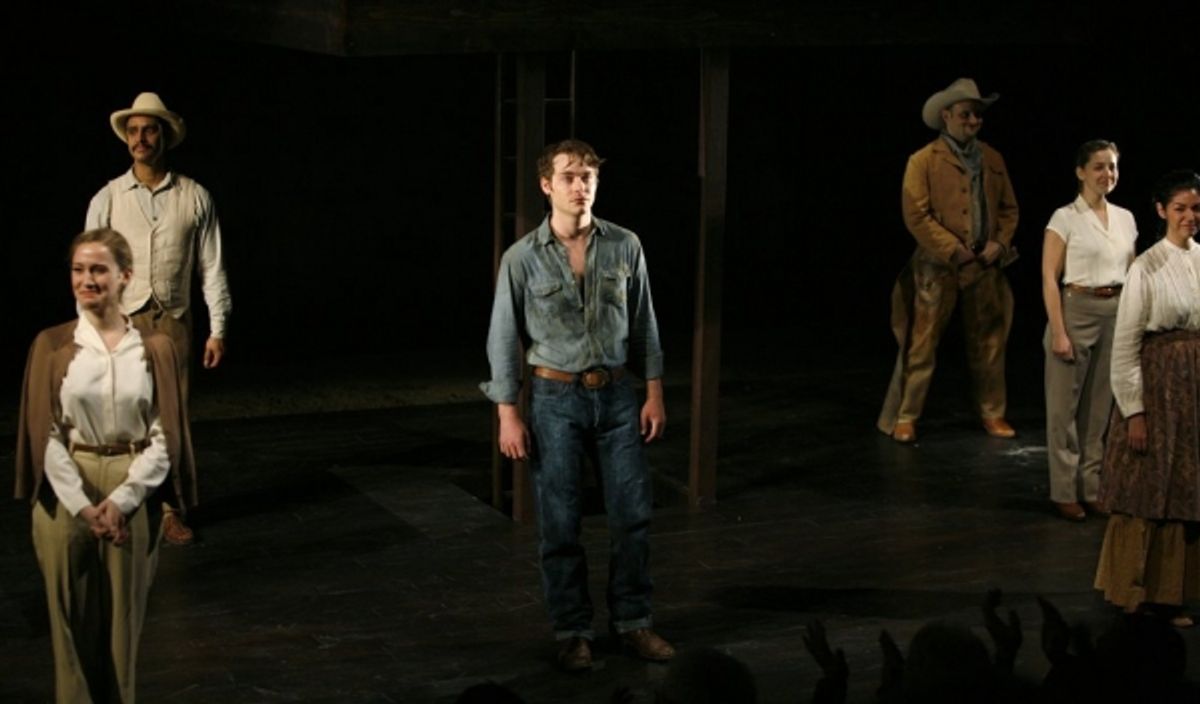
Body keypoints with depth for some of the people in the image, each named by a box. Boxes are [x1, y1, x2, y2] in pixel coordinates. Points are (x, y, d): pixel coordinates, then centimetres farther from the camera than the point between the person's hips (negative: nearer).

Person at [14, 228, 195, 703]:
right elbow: (46, 435, -4)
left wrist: (120, 500, -13)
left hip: (133, 496, 0)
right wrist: (83, 505, -13)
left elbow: (164, 436, -2)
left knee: (124, 617, 6)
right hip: (67, 498, 0)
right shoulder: (52, 345, -2)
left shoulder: (154, 348, 0)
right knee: (73, 616, 4)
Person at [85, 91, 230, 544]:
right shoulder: (108, 198, 4)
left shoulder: (194, 198, 3)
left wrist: (218, 328, 1)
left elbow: (211, 267, 4)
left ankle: (170, 512, 10)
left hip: (173, 322, 0)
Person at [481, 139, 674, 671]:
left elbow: (644, 326, 6)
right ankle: (573, 632, 15)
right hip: (556, 398, -2)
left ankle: (632, 622, 20)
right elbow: (503, 339, -3)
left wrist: (655, 394, 3)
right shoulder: (521, 258, -8)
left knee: (632, 514, 5)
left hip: (618, 395, 2)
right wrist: (508, 416, -6)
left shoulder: (625, 247, -2)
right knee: (559, 523, 2)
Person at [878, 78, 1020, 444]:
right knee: (921, 344, -3)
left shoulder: (993, 160, 11)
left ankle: (992, 413, 23)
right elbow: (916, 215, -11)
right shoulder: (924, 161, -5)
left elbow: (1009, 208, 15)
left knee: (989, 343, 10)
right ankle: (904, 417, 4)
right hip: (938, 267, -5)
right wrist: (954, 250, -14)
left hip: (985, 266, 5)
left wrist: (999, 242, -2)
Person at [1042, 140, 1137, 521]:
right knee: (1064, 405, 1)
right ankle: (1065, 491, 9)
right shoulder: (1065, 218, -7)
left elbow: (1131, 275, 15)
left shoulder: (1125, 218, 9)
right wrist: (1058, 332, -15)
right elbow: (1049, 278, -10)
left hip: (1117, 314, 5)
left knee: (1100, 405, 10)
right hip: (1077, 310, -5)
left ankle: (1092, 487, 19)